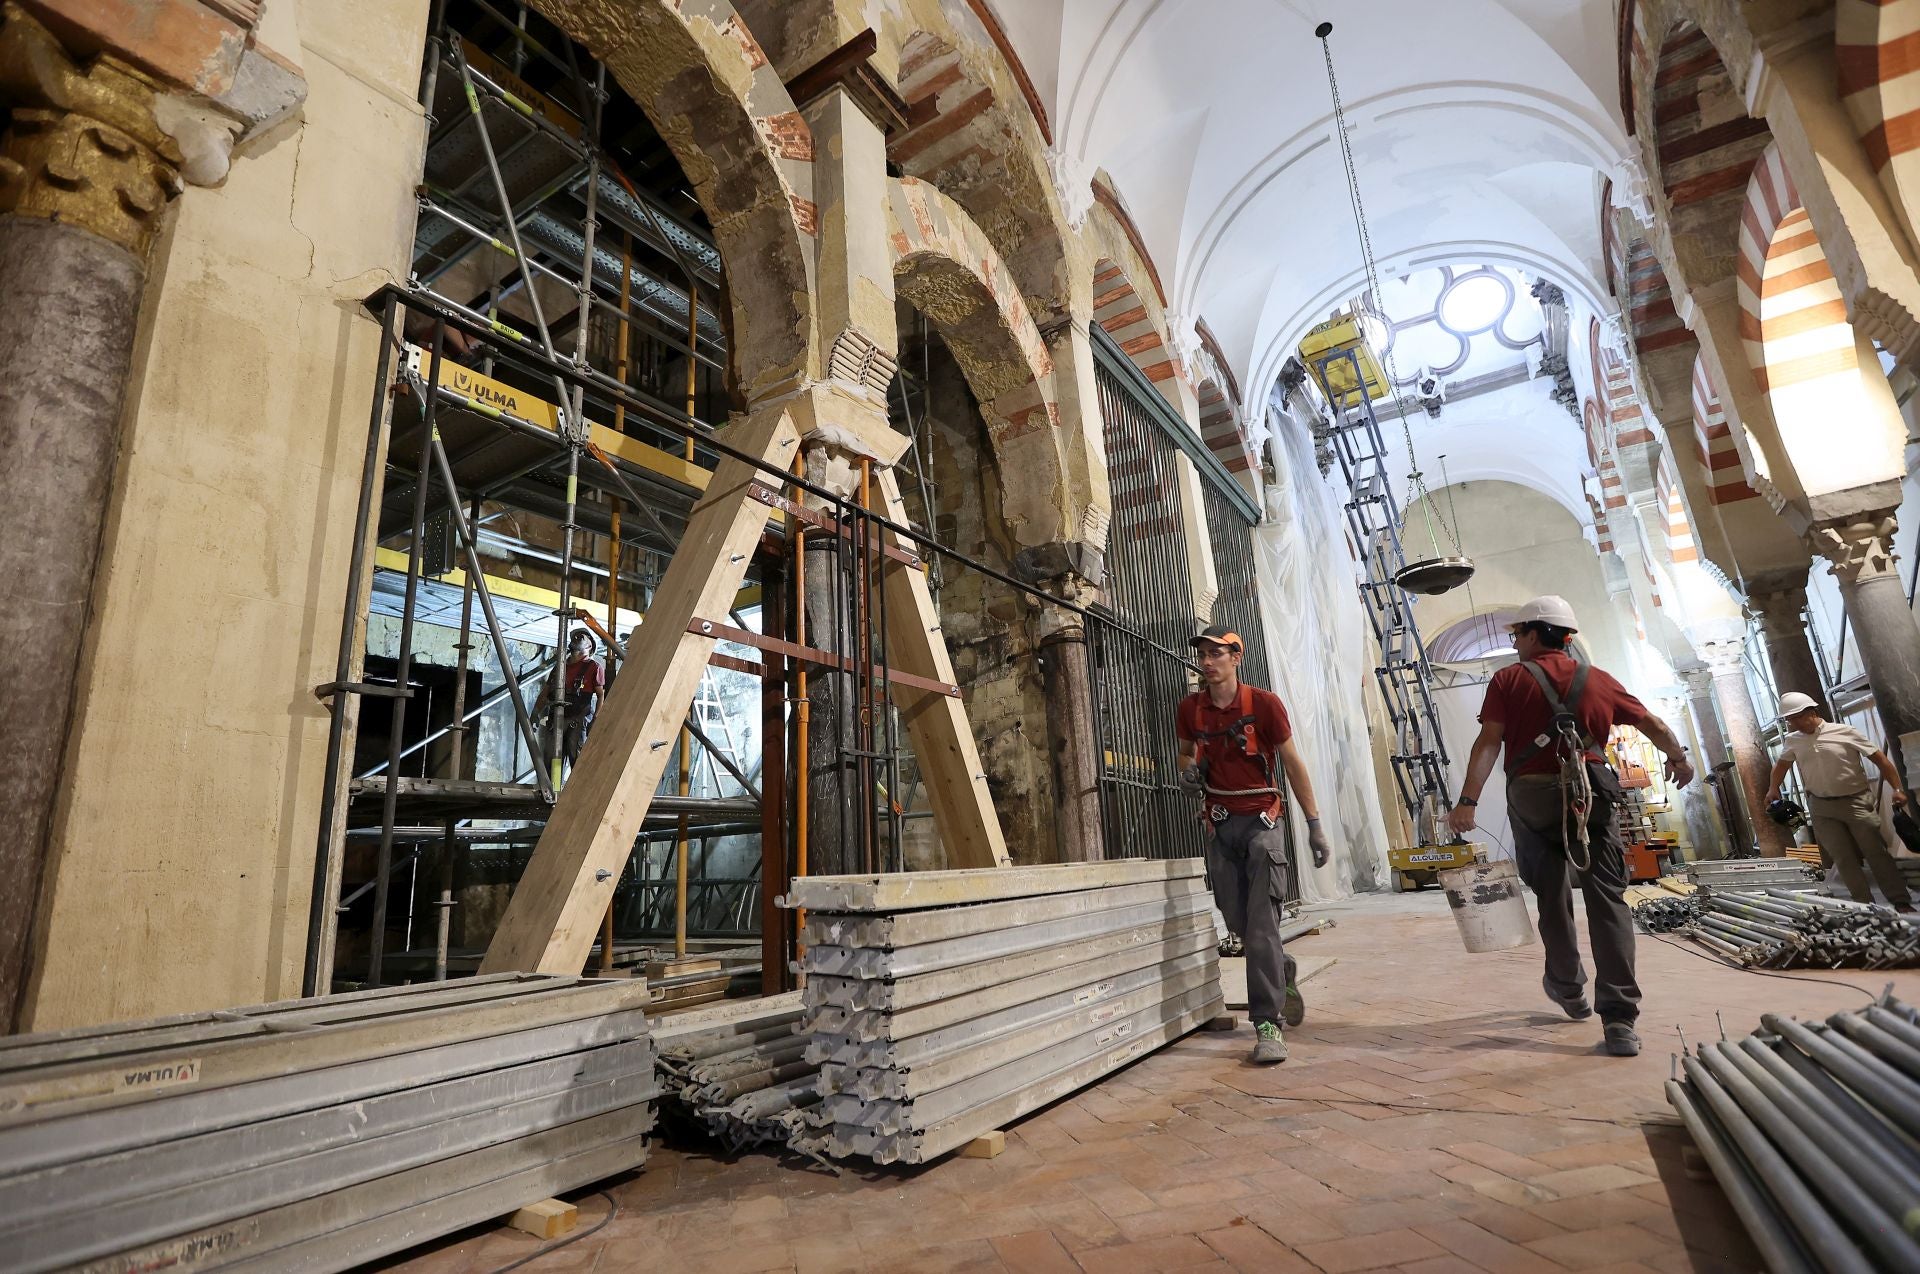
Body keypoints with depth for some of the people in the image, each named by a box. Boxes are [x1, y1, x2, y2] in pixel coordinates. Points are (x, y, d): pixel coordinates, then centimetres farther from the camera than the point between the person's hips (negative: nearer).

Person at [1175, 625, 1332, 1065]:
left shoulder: (1264, 703, -9)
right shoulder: (1189, 708, 1)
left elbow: (1292, 764, -2)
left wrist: (1314, 824, -2)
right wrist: (1188, 772, -5)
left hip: (1261, 819, -4)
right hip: (1219, 823, 4)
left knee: (1261, 923, -10)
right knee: (1238, 922, 10)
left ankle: (1268, 1024, -3)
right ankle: (1283, 972, 40)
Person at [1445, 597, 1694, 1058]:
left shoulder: (1509, 680, 0)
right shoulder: (1597, 679, 10)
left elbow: (1489, 742, -10)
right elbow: (1654, 725, 19)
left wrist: (1467, 801, -15)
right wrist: (1679, 760, 39)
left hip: (1532, 797, -1)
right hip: (1591, 794, 2)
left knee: (1552, 897, 16)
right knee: (1607, 901, 1)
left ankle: (1568, 988, 33)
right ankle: (1619, 1018, -6)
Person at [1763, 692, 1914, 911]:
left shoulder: (1844, 732, -8)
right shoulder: (1793, 740, 4)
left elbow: (1879, 758, -5)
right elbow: (1783, 763, 20)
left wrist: (1897, 788, -12)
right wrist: (1773, 789, 11)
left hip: (1856, 802, -3)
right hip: (1822, 808, 3)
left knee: (1876, 853, 2)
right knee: (1843, 858, 4)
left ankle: (1901, 902, 12)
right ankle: (1866, 906, 12)